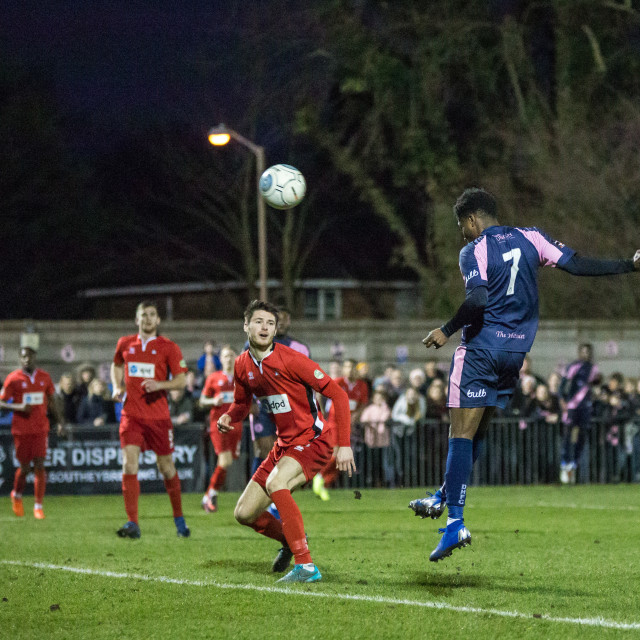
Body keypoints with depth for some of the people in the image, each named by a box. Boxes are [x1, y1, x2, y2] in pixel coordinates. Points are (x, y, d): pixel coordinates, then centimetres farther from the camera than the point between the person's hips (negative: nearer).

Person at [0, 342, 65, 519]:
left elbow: (52, 402, 17)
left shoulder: (44, 377, 7)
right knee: (25, 467, 3)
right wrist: (18, 407, -18)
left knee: (39, 465, -7)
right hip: (21, 430, -2)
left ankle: (38, 505, -3)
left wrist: (60, 421, 10)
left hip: (40, 428, 2)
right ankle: (17, 495, 33)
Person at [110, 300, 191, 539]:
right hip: (131, 414, 1)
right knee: (129, 464, -14)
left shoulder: (168, 347, 0)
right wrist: (117, 387, 11)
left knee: (166, 467, 7)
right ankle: (132, 524, -16)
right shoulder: (125, 344, 9)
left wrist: (160, 384, -19)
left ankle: (179, 518, 27)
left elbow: (181, 380, -2)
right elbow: (116, 365, 29)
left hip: (158, 415, -1)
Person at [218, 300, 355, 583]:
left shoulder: (291, 359, -18)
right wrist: (229, 417, -4)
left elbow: (337, 394, -18)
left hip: (313, 441, -8)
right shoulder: (243, 365, 3)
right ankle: (290, 540, 38)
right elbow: (242, 402, 22)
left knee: (275, 483, -35)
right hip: (284, 444, 8)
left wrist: (344, 445, -22)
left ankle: (306, 566, -31)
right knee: (244, 514, 6)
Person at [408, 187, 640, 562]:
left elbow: (477, 300, -22)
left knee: (462, 435, -6)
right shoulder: (529, 238, 7)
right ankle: (444, 498, 29)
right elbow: (577, 265, 3)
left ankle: (456, 523, -14)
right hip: (517, 352, 6)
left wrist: (447, 331, -10)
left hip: (481, 348, -6)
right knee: (477, 431, 18)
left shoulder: (474, 252, -8)